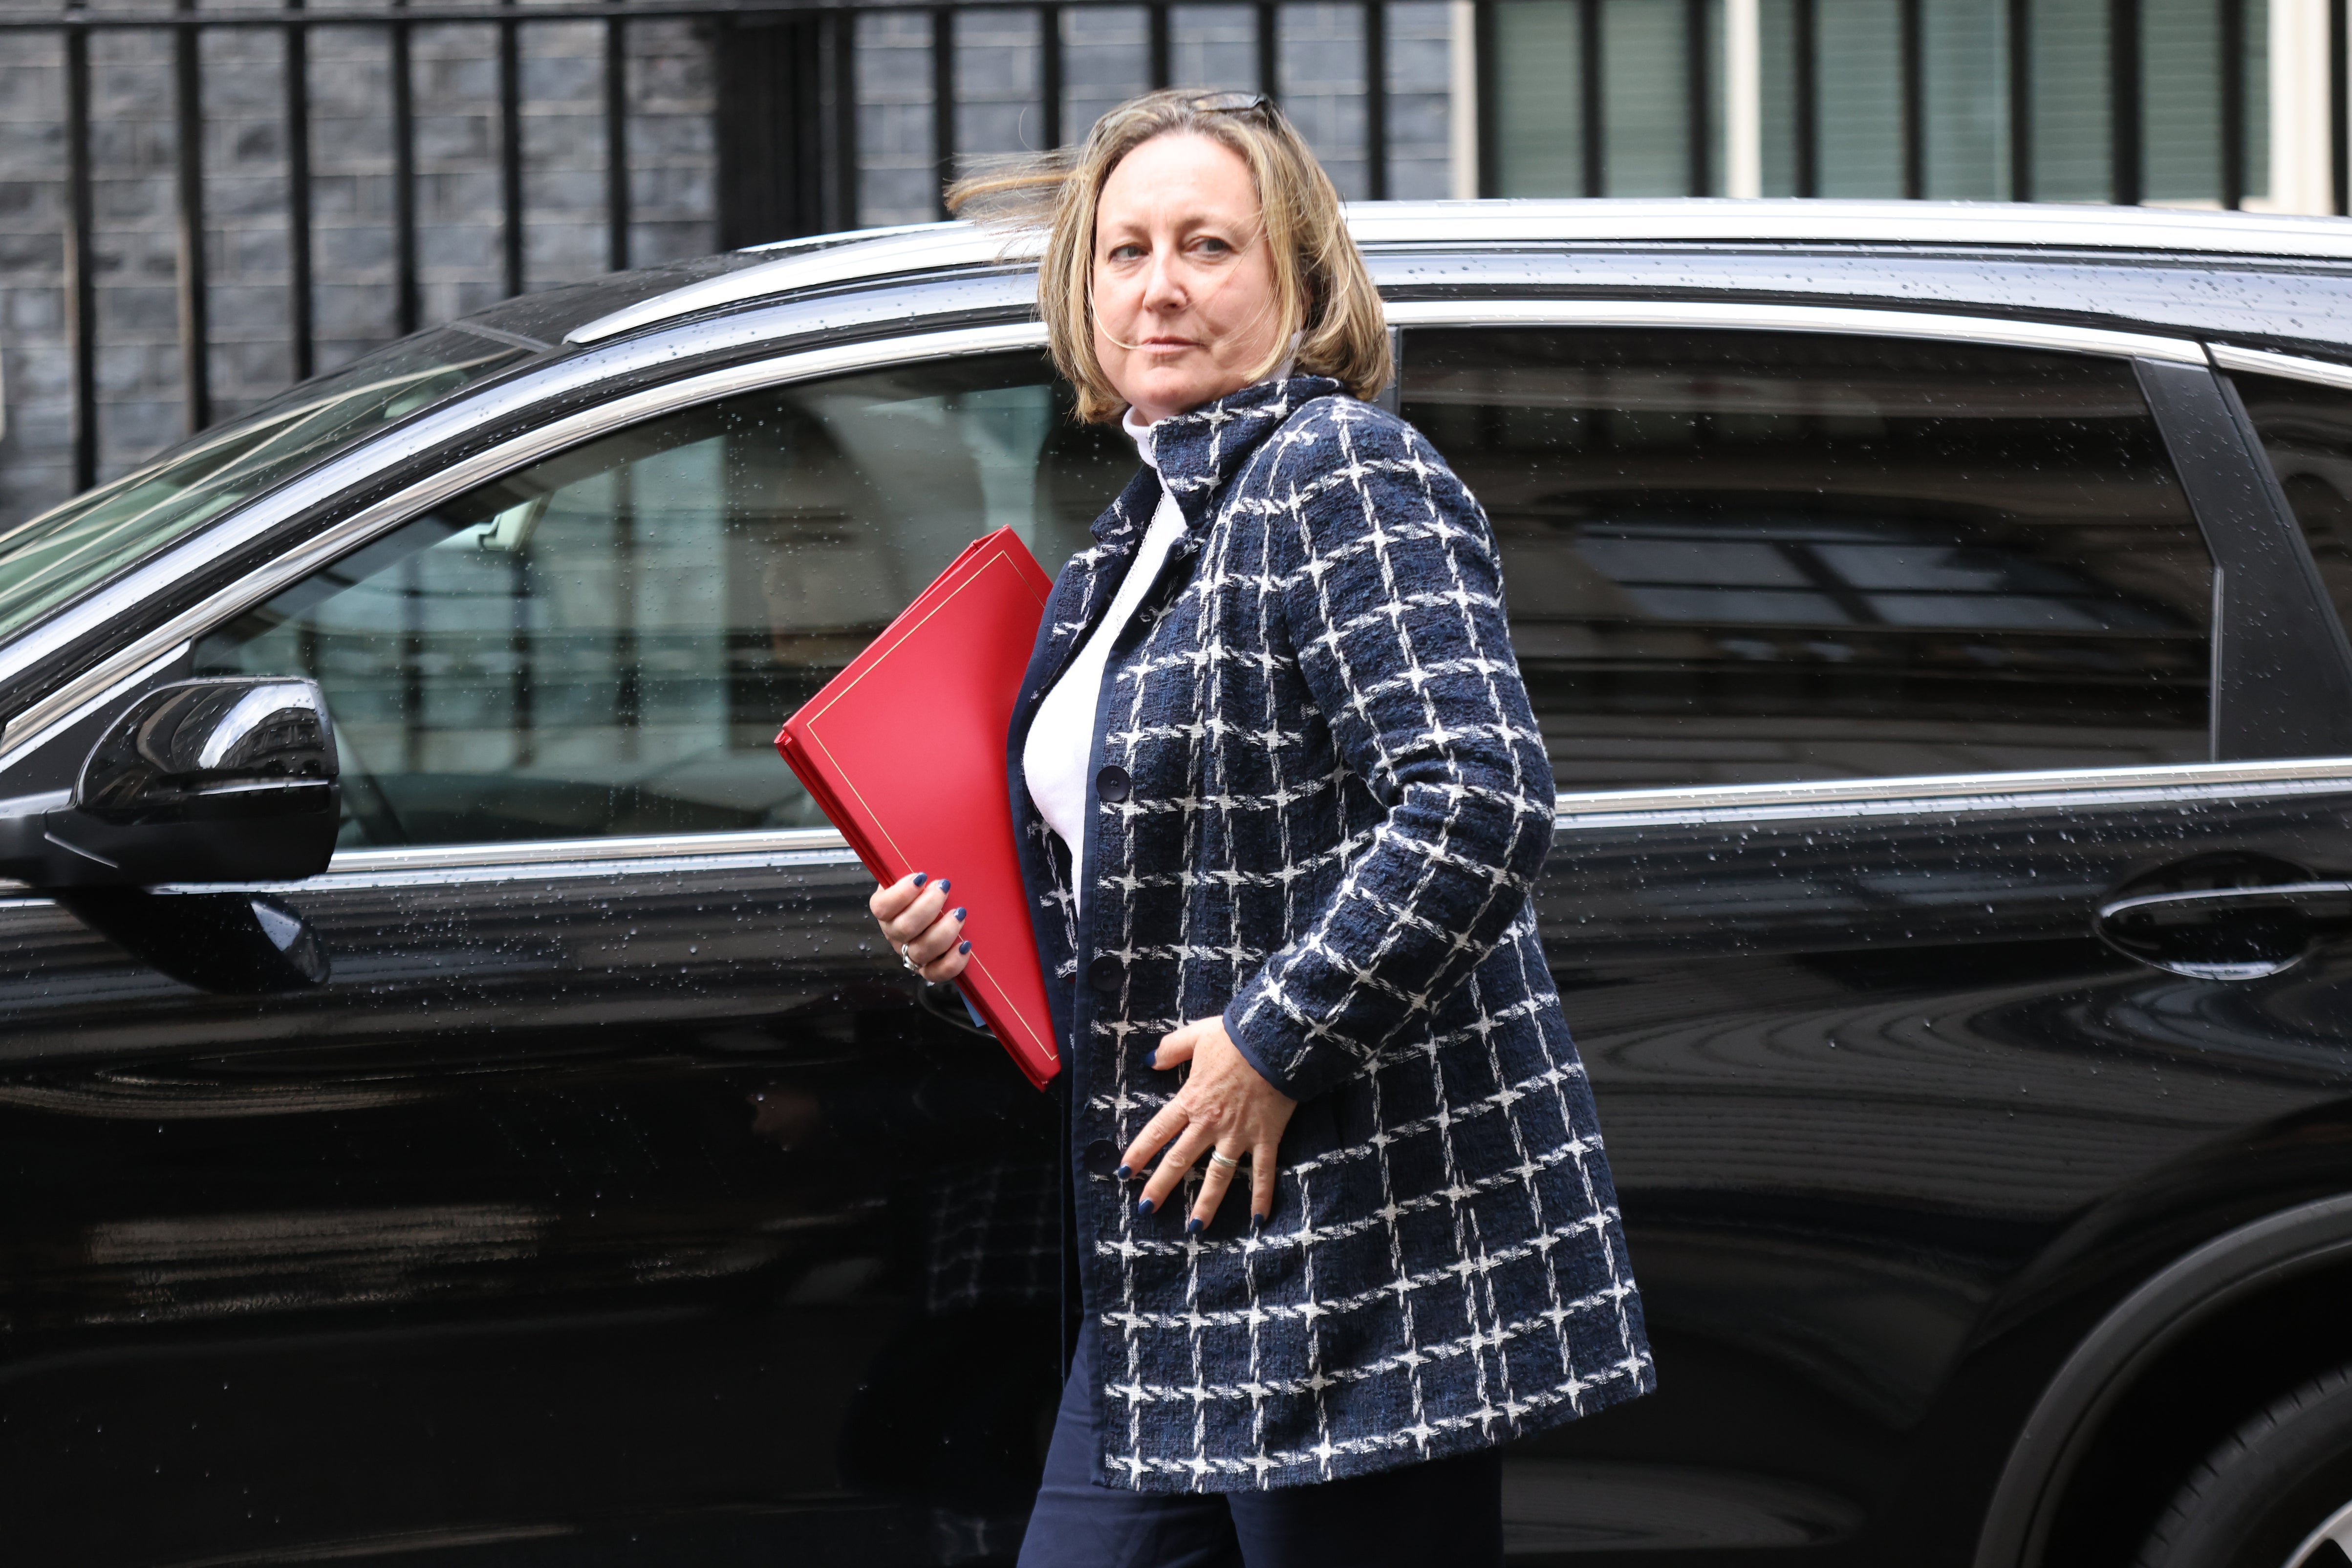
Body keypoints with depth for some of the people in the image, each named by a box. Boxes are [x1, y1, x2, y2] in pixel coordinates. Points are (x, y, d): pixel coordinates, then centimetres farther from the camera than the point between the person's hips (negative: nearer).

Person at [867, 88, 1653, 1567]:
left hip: (1365, 1263, -9)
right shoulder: (1146, 532, 18)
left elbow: (1481, 802, -23)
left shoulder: (1343, 476, -11)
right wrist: (979, 935, 10)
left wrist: (1272, 1050, -19)